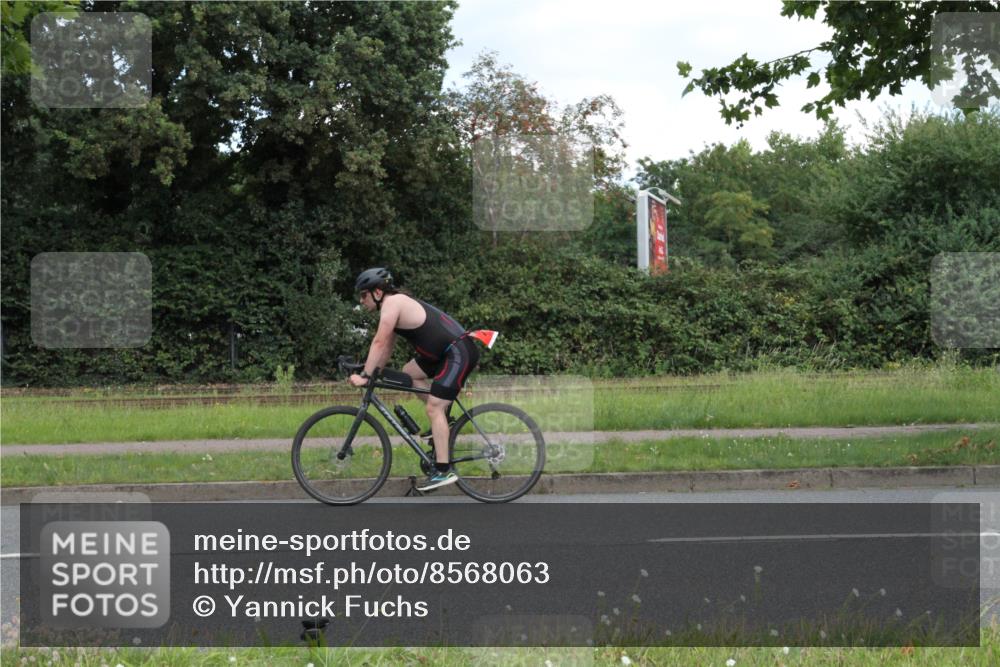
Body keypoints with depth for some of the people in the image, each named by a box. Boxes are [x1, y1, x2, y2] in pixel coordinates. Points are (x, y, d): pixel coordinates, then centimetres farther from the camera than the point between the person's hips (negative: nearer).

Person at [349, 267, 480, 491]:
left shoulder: (392, 302, -12)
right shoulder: (395, 305, 17)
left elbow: (379, 343, -18)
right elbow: (387, 347, 20)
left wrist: (365, 376, -18)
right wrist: (375, 374, 15)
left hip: (459, 352, -10)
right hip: (445, 352, 10)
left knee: (433, 408, -11)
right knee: (409, 372, 16)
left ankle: (444, 470, -11)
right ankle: (443, 418, 16)